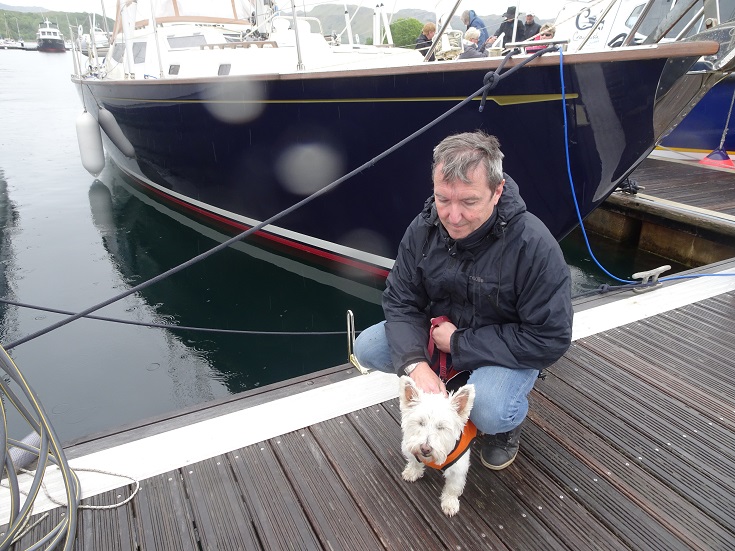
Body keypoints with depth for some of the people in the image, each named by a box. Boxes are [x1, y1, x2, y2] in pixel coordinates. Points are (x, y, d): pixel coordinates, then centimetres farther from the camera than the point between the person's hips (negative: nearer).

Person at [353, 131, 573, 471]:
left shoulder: (534, 245, -29)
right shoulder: (424, 228, -15)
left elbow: (550, 339, -26)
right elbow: (400, 301, -9)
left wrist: (459, 344, -25)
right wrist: (416, 364, -28)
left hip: (509, 350, -4)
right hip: (441, 330, 5)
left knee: (489, 413, -33)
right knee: (366, 348, -11)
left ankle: (506, 423, 7)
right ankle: (447, 383, 12)